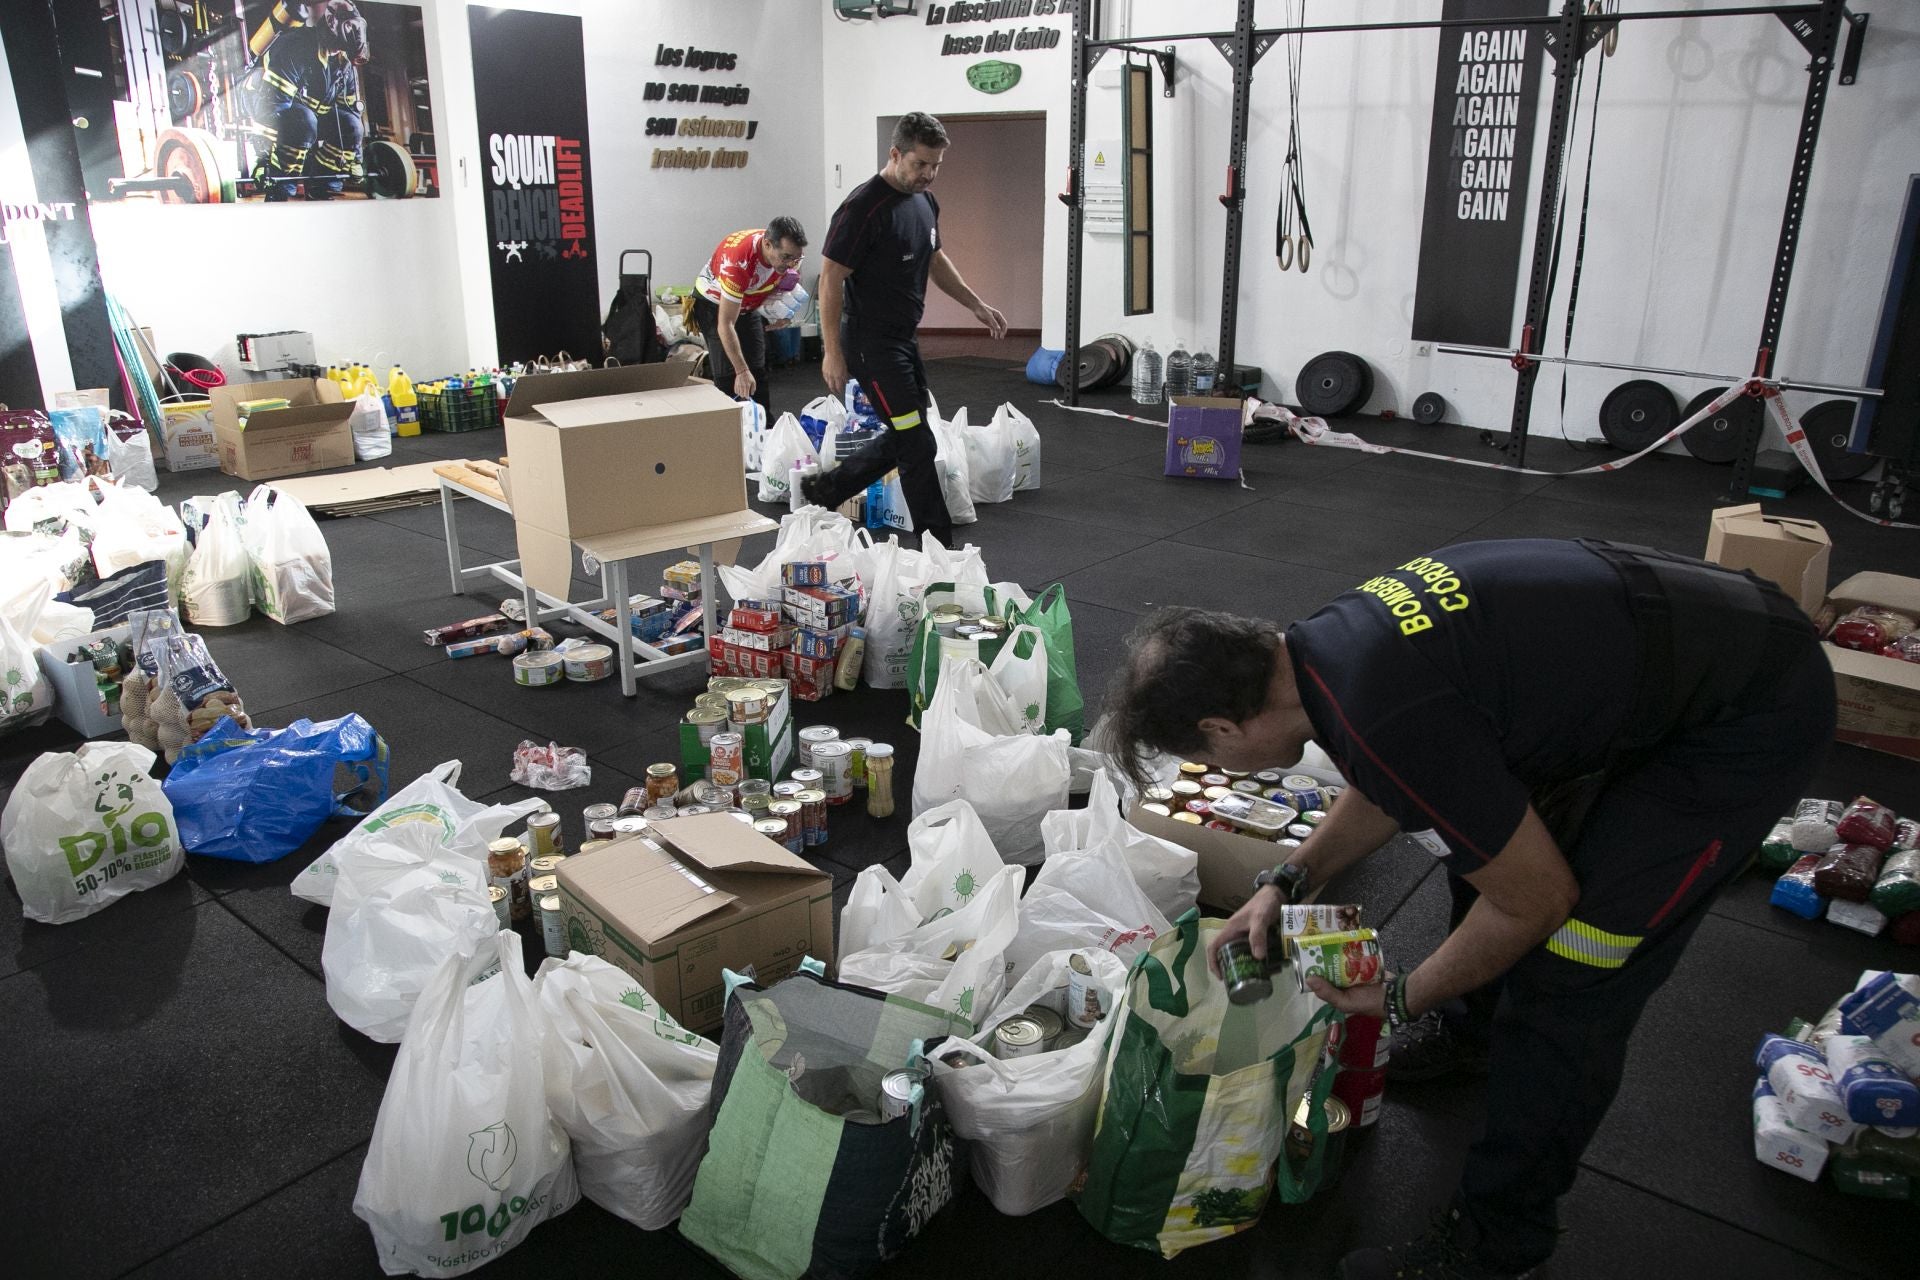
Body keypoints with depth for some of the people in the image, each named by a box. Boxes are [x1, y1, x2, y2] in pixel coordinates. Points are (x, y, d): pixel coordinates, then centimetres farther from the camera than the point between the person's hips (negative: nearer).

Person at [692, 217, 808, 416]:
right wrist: (742, 372, -41)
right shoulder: (739, 261, -41)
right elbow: (725, 324, -38)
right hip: (714, 303, -6)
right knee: (727, 376, -14)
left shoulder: (789, 252, -22)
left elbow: (785, 280, 6)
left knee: (759, 371, 6)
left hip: (749, 304, 6)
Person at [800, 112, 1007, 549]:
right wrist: (832, 352, -19)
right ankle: (937, 544, 2)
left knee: (904, 438, 15)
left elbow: (935, 260, 22)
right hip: (871, 344, -9)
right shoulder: (864, 207, -19)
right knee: (918, 444, -7)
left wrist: (977, 305, 14)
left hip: (903, 339, 9)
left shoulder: (925, 202, 8)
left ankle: (823, 489, 29)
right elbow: (831, 278, -18)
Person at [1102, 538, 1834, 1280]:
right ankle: (1477, 1029, 46)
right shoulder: (1327, 642, -4)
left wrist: (1401, 1000, -4)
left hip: (1752, 716, -9)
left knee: (1564, 978, -6)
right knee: (1490, 834, 21)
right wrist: (1289, 881, 8)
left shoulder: (1385, 719, -31)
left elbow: (1537, 899, -17)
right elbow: (1383, 790, 17)